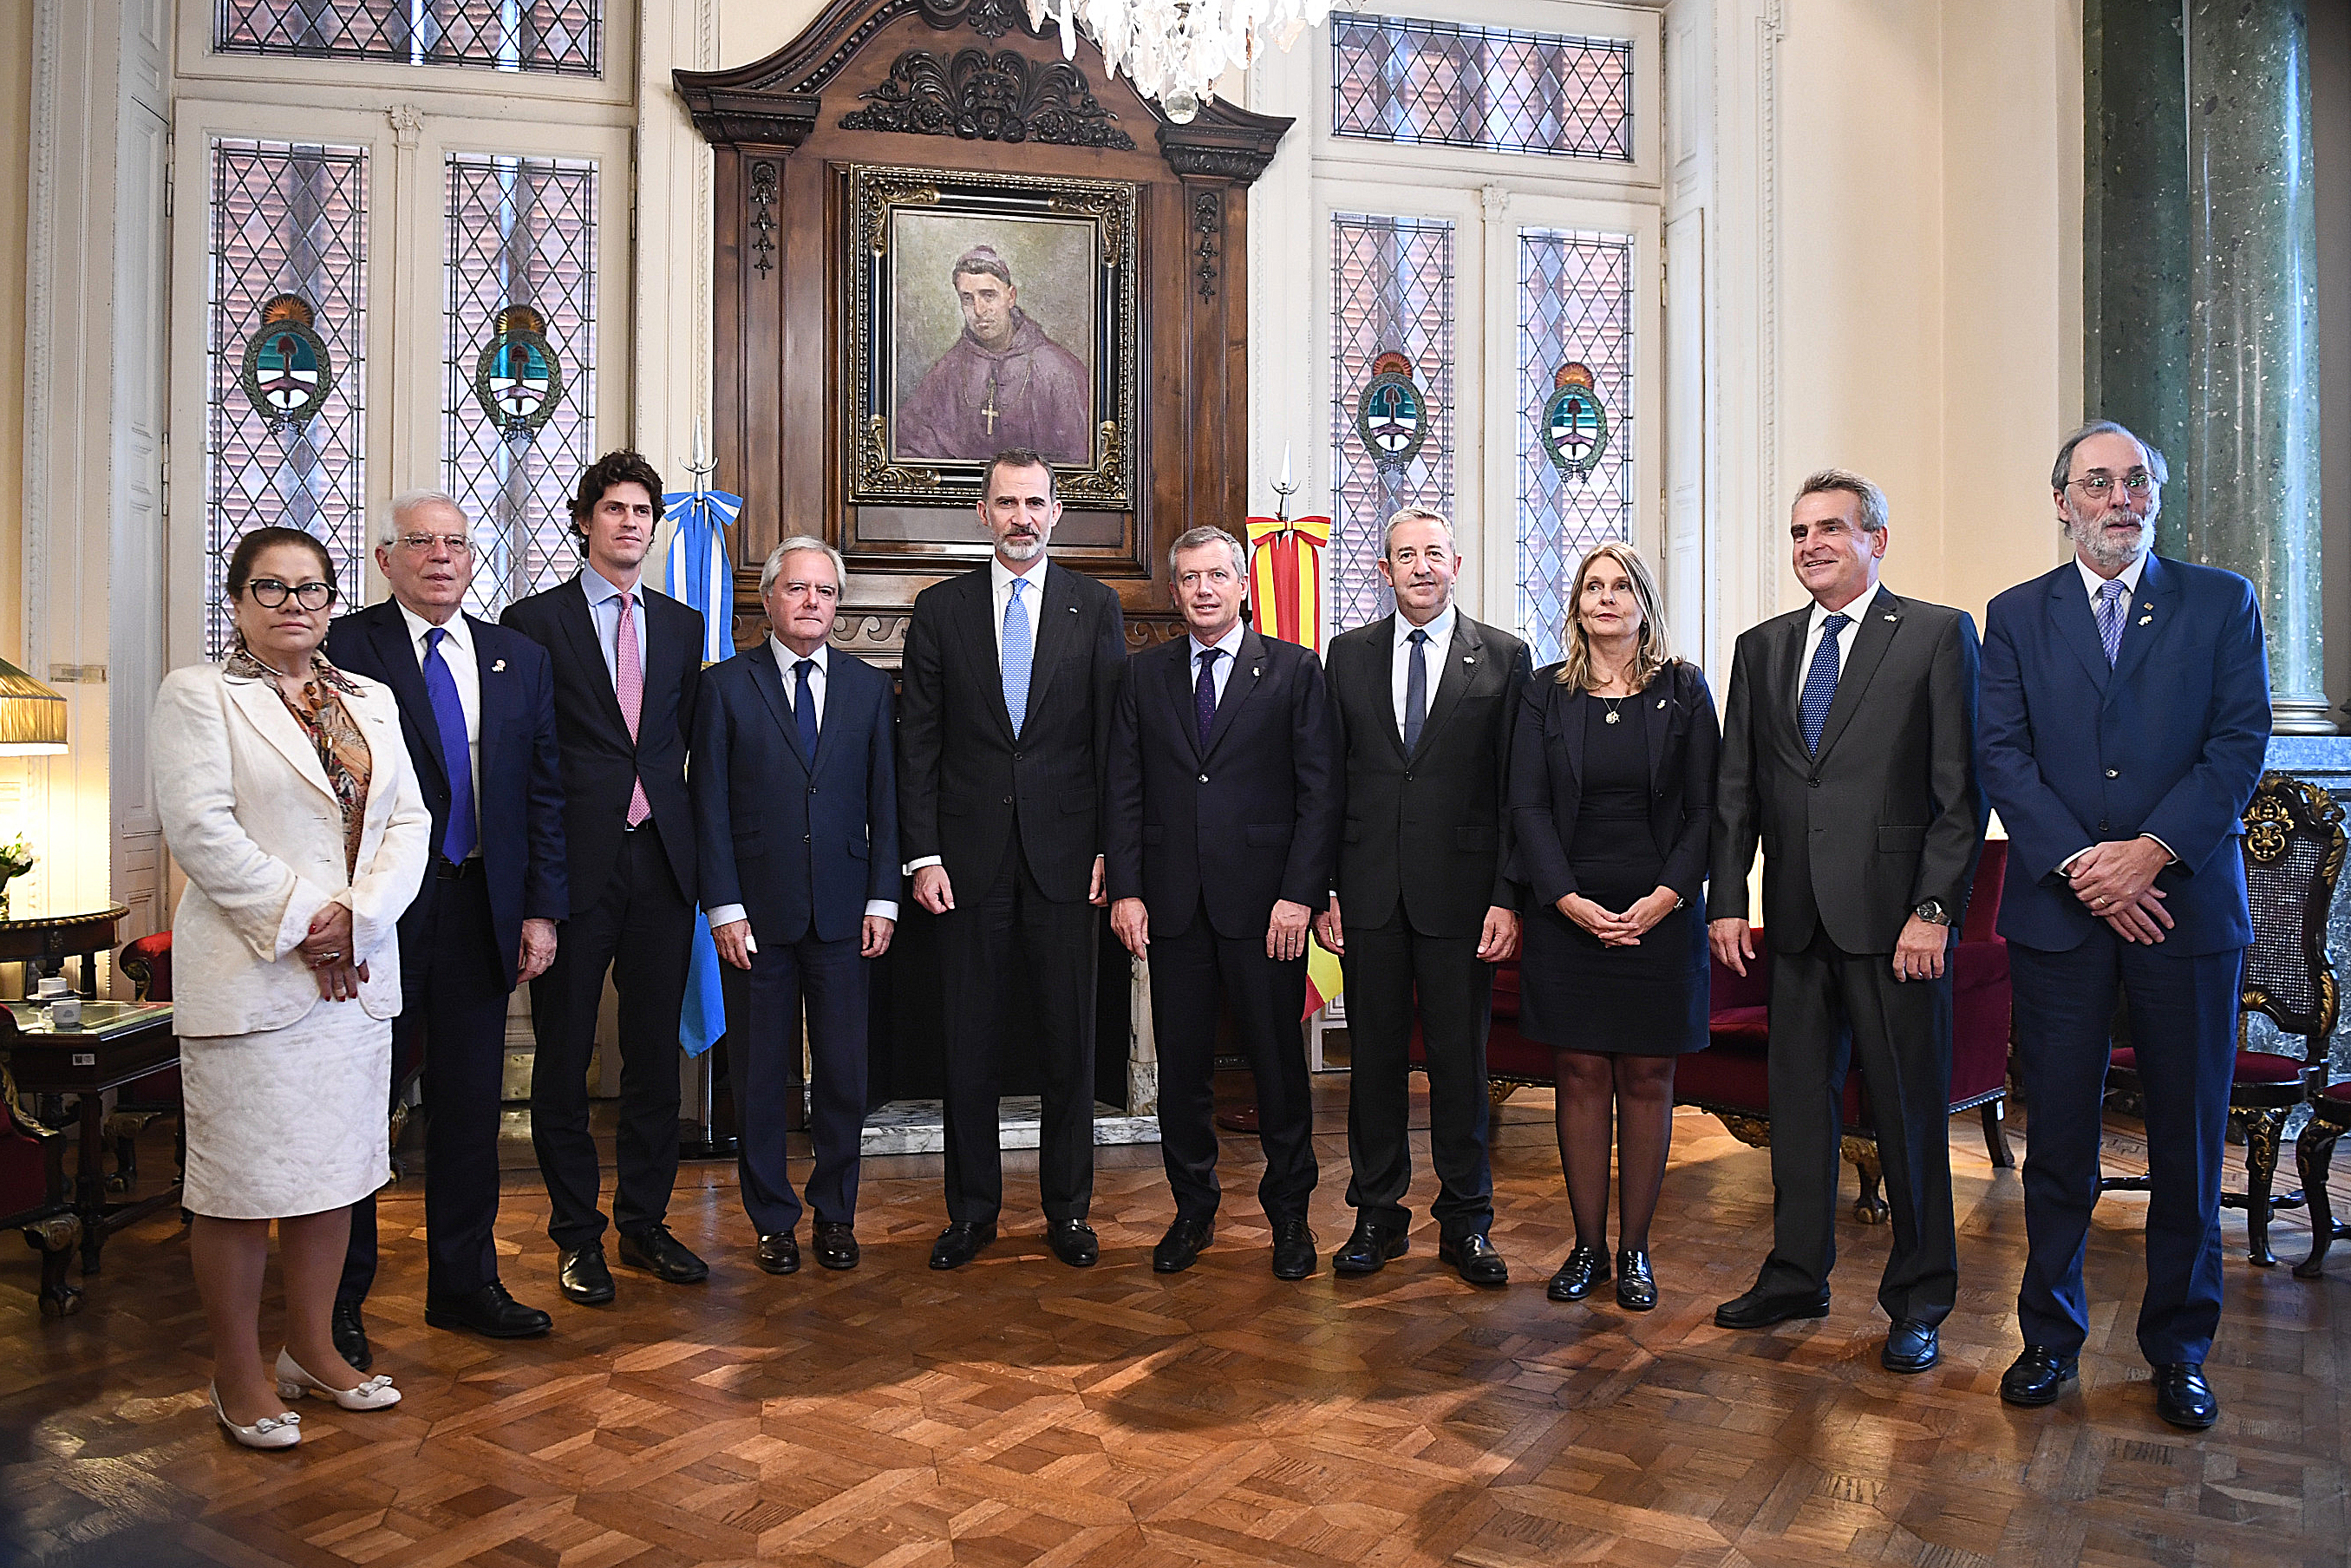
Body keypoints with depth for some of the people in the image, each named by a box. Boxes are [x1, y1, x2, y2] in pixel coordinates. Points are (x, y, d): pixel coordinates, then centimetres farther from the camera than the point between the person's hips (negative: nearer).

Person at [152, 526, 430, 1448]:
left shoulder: (371, 703, 14)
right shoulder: (198, 695, -1)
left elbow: (409, 821, 6)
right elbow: (201, 829, -11)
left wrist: (356, 914, -9)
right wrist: (299, 924, -15)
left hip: (358, 972, 5)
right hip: (249, 978, -5)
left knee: (334, 1169, 12)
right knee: (240, 1180, 2)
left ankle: (312, 1349, 26)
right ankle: (239, 1374, 16)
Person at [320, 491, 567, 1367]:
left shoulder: (519, 659, 11)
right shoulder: (343, 648, -2)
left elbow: (543, 792, 9)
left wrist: (541, 908, 3)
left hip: (481, 911, 4)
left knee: (471, 1105, 12)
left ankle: (464, 1284, 26)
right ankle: (339, 1298, 22)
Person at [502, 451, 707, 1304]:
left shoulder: (682, 626, 13)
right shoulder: (535, 621, 0)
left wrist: (694, 843, 5)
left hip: (663, 862, 4)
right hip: (574, 865, -3)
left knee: (656, 1050, 10)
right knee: (565, 1056, 6)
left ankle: (644, 1222, 23)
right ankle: (577, 1234, 20)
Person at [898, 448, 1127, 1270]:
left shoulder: (1096, 607, 5)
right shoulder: (940, 609, 6)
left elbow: (1114, 738, 2)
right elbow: (917, 742, 4)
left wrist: (1109, 850, -4)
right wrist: (923, 854, -4)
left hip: (1065, 853, 0)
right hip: (970, 853, 1)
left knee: (1069, 1039, 7)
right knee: (967, 1039, 7)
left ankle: (1068, 1208, 21)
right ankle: (972, 1208, 22)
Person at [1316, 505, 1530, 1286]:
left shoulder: (1503, 656, 3)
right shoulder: (1350, 654, 9)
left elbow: (1517, 789, -1)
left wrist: (1507, 897, -8)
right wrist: (1322, 889, 1)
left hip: (1461, 890, -2)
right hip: (1368, 891, 2)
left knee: (1461, 1059, 6)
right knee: (1374, 1054, 9)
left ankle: (1465, 1222, 21)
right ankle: (1377, 1215, 23)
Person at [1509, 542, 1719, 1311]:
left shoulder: (1684, 690, 4)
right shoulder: (1547, 692, 5)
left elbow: (1706, 807, 0)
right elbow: (1528, 806, 0)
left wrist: (1667, 896, -12)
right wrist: (1568, 898, -11)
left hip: (1659, 914, 0)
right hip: (1567, 912, 1)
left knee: (1646, 1078, 5)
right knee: (1580, 1075, 5)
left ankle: (1634, 1250, 17)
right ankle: (1587, 1247, 16)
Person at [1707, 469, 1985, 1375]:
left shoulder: (1937, 635, -1)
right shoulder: (1762, 648, 13)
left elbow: (1960, 790, -6)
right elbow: (1735, 789, 12)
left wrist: (1935, 909, -13)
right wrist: (1727, 900, 5)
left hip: (1895, 916, -4)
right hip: (1796, 917, 4)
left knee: (1909, 1110, 5)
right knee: (1798, 1100, 12)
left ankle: (1918, 1301, 21)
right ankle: (1796, 1276, 27)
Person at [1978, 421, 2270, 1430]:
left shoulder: (2223, 603, 7)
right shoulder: (2016, 617, 8)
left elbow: (2241, 741, -3)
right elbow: (2002, 755, -1)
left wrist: (2152, 850, -15)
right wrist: (2082, 867, -12)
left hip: (2186, 904, 0)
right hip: (2059, 910, 0)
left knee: (2188, 1140, 7)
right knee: (2058, 1139, 6)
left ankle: (2179, 1348, 23)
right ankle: (2051, 1336, 20)